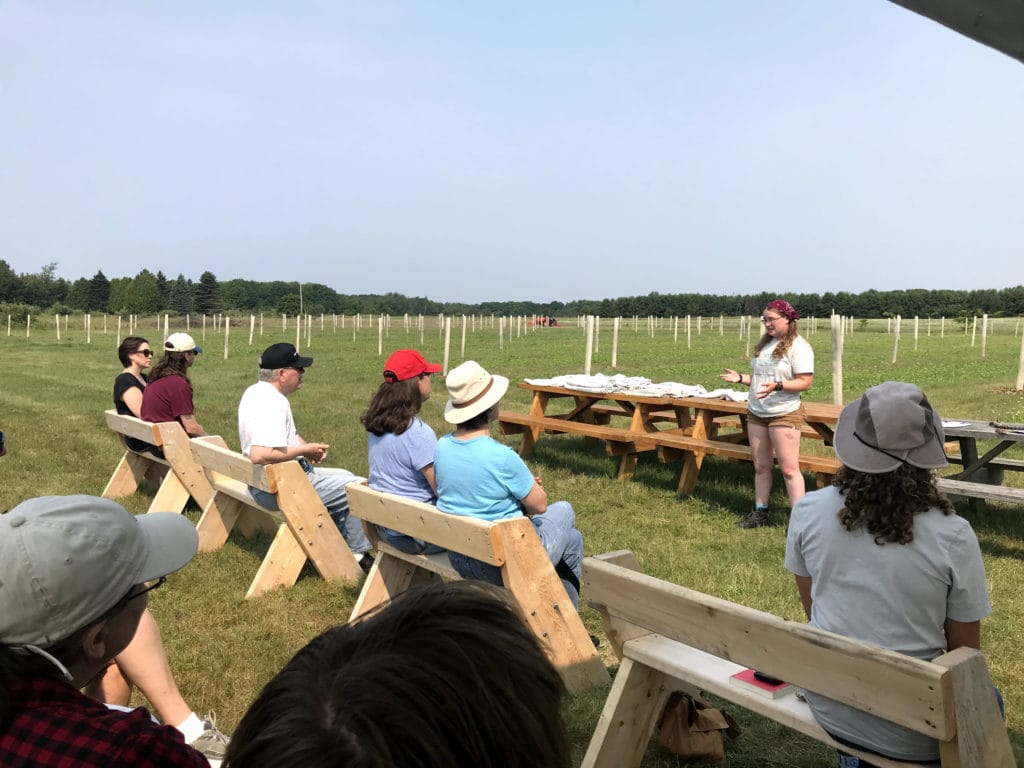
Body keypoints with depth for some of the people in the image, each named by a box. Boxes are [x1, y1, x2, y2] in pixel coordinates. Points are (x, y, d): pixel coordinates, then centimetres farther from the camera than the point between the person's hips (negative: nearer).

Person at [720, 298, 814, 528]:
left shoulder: (798, 347, -11)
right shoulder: (764, 343, 13)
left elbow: (805, 382, -17)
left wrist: (777, 386, -29)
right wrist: (740, 378, 1)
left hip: (783, 415, -7)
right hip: (756, 413, 8)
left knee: (789, 469, -5)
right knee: (761, 466, 13)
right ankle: (760, 513, 22)